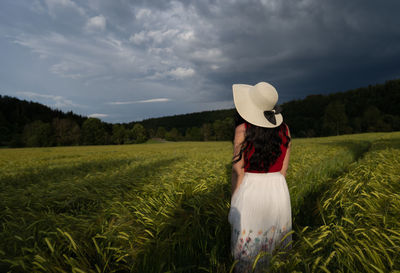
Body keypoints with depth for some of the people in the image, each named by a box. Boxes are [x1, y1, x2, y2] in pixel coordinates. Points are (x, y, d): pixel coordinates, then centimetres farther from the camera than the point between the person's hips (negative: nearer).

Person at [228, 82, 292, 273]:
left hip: (249, 193, -4)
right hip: (279, 193, 5)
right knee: (276, 248, 21)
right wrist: (272, 189, 14)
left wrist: (234, 203, -3)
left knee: (247, 251, 12)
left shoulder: (243, 130, -15)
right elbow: (284, 168, 3)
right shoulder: (284, 128, -1)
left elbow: (238, 171, -13)